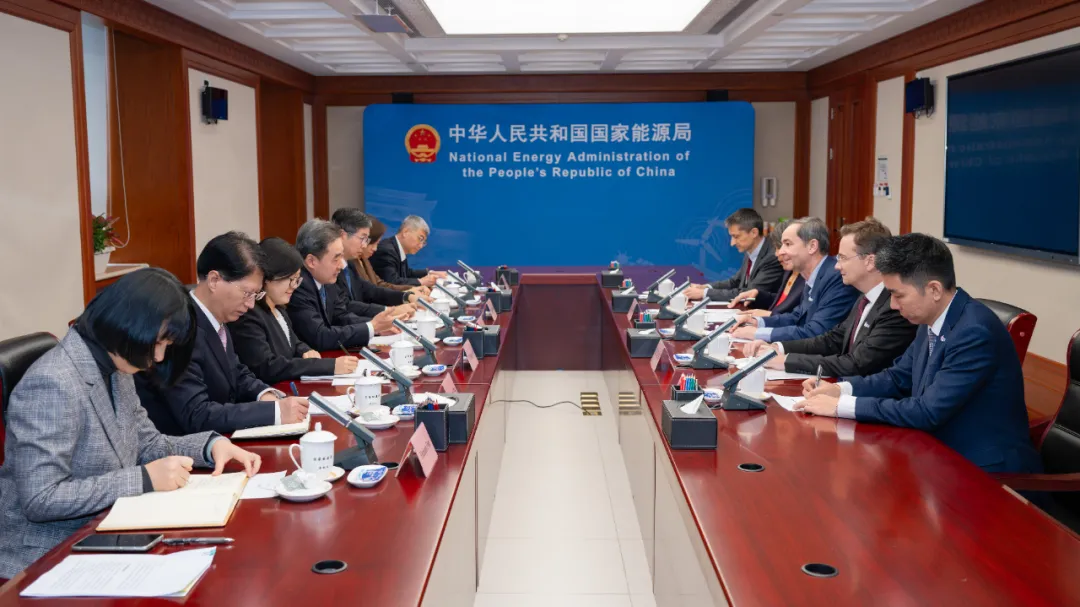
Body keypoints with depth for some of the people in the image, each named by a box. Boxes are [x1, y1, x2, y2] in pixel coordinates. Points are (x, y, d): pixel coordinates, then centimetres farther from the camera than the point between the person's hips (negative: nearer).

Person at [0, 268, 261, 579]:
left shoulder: (114, 369, 4)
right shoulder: (51, 383, -22)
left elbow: (147, 444, 13)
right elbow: (40, 500, -25)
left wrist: (211, 444, -4)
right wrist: (145, 479, -25)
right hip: (47, 559, -8)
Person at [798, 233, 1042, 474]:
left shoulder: (975, 332, -25)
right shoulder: (932, 321, 2)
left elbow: (929, 412, -26)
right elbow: (899, 377, 15)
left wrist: (841, 406, -22)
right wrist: (841, 389, -3)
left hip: (984, 470, -7)